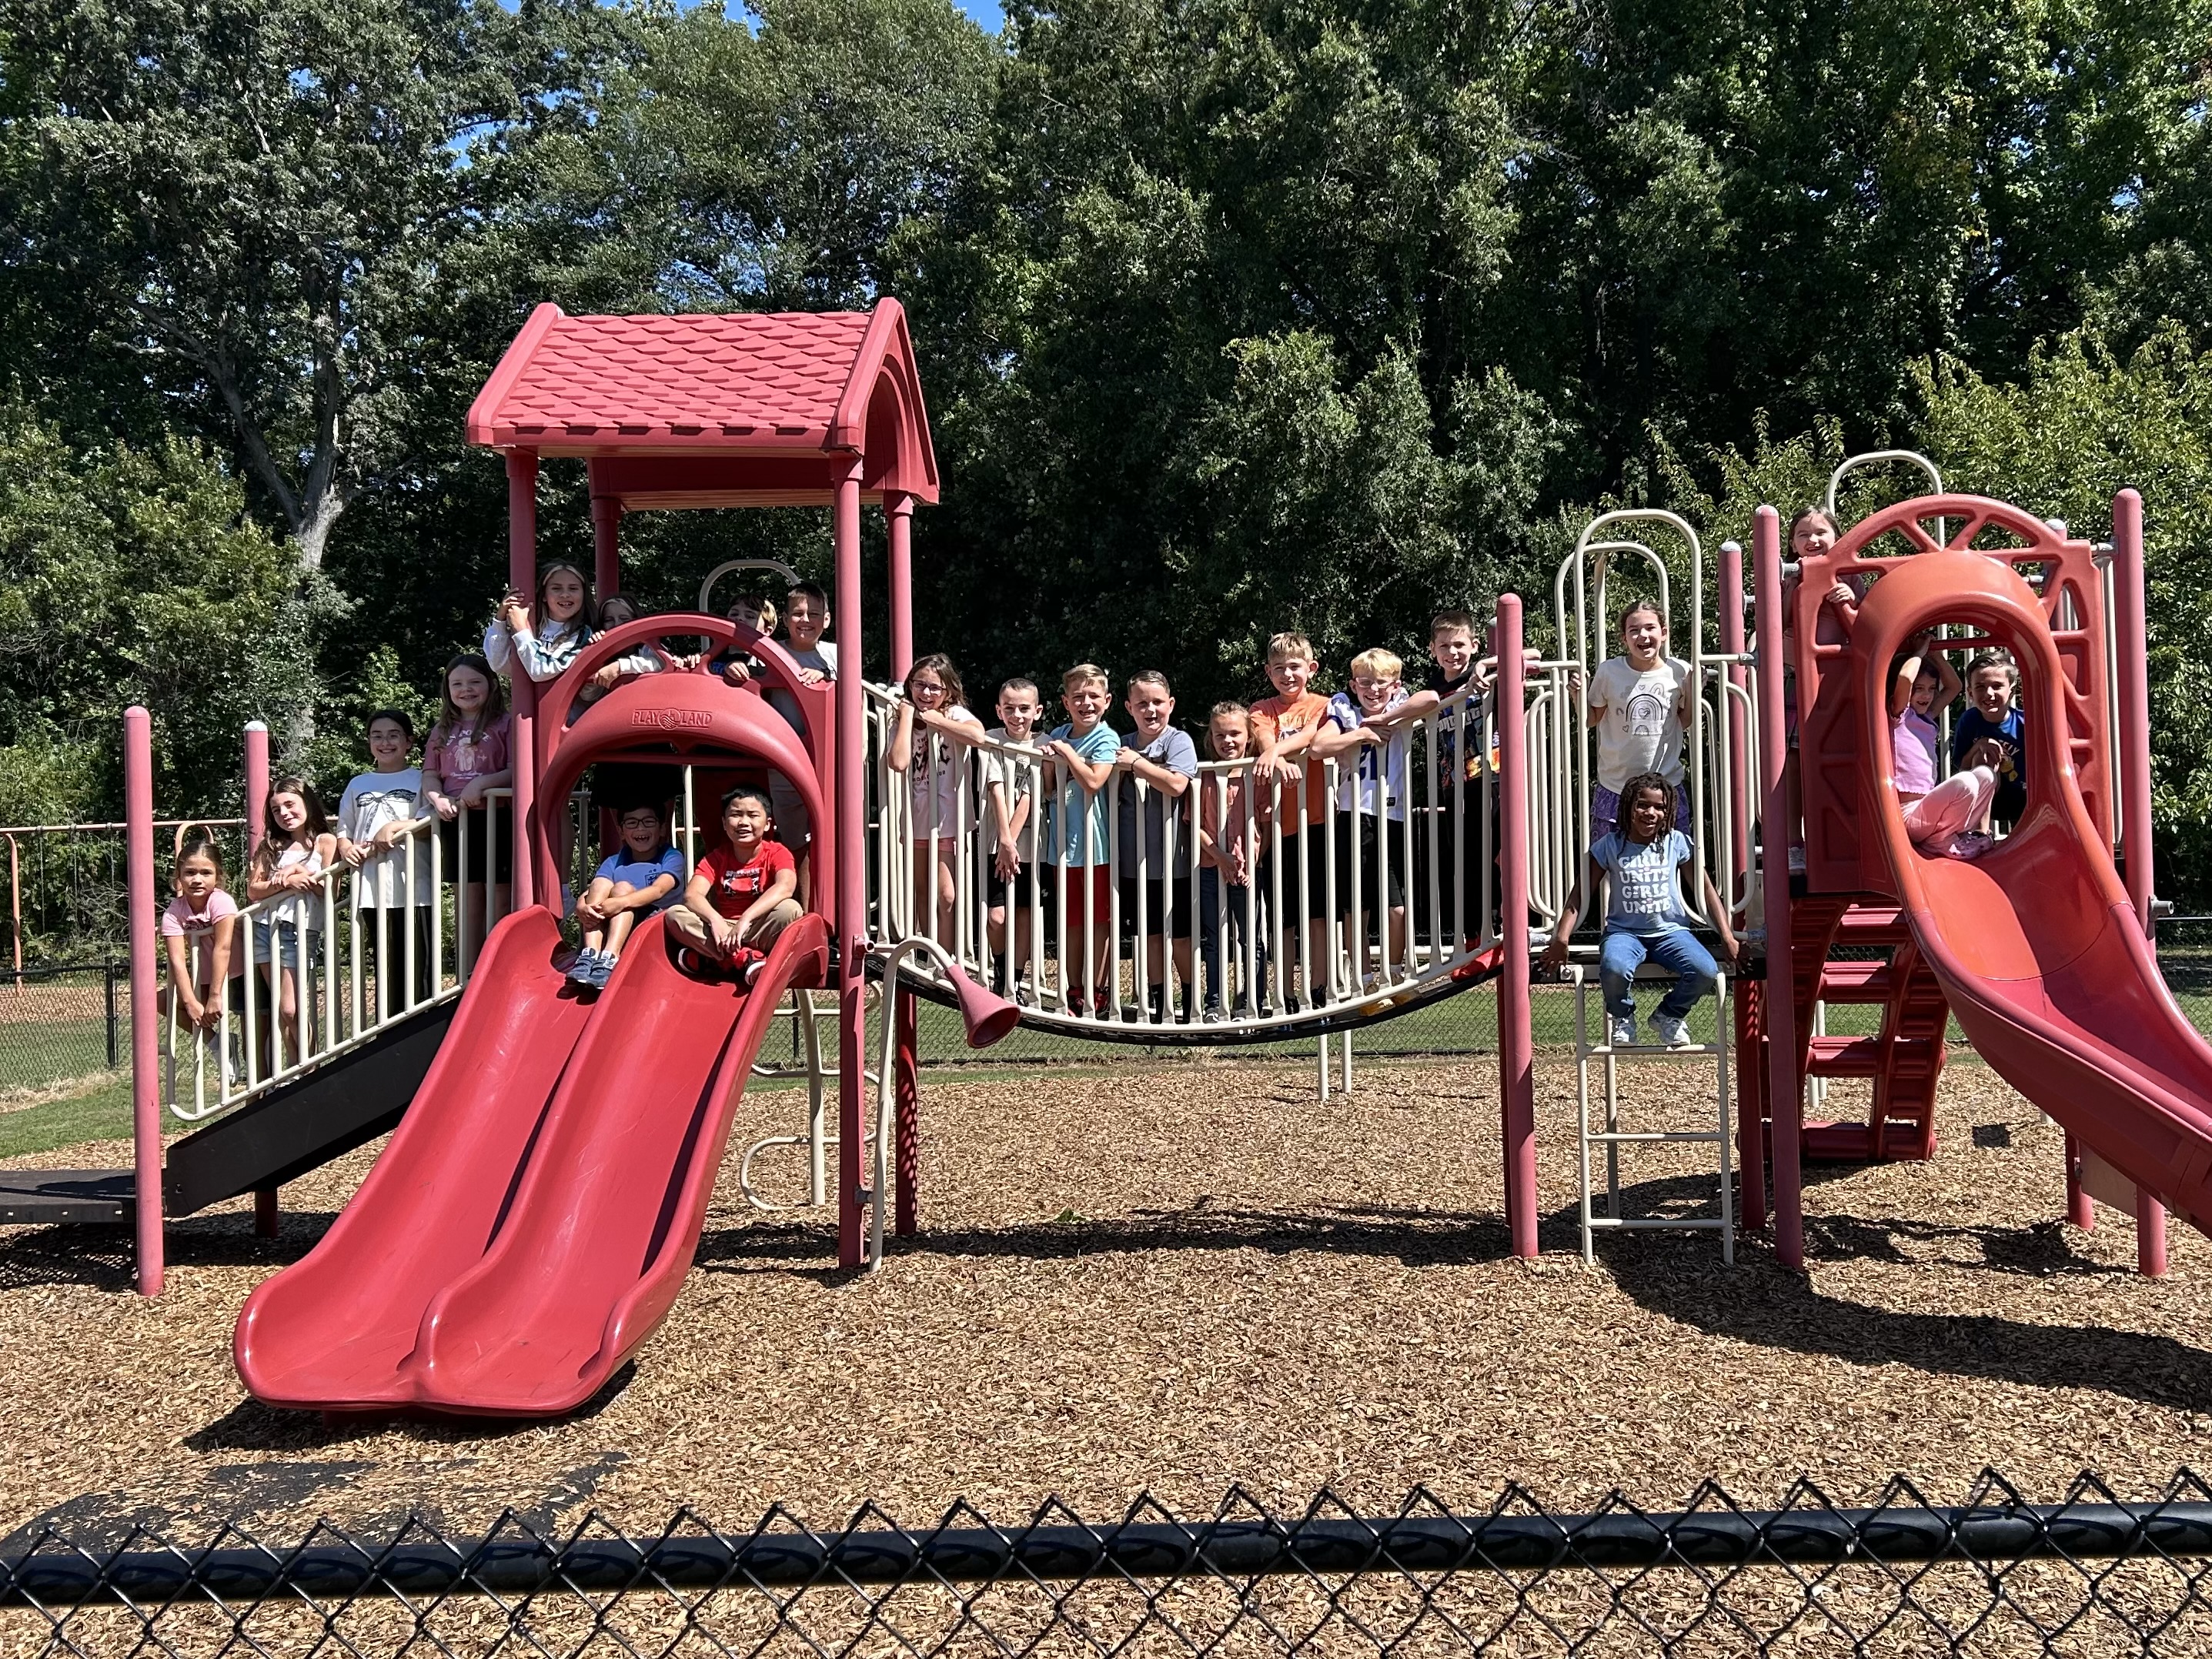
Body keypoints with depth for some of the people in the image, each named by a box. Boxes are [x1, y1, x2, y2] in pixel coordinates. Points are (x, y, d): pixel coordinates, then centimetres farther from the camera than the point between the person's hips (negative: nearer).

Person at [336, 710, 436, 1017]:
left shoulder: (421, 780, 7)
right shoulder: (358, 784, 19)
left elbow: (433, 822, -5)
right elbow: (343, 830, 19)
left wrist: (397, 827, -17)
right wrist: (346, 848, -1)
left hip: (413, 889, -4)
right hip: (370, 891, 4)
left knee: (417, 969, -7)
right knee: (384, 971, 6)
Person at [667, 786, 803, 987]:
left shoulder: (777, 853, -5)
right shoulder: (716, 858, 4)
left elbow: (785, 886, -27)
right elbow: (691, 895, -12)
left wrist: (746, 918, -39)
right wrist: (715, 921, -33)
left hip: (761, 931, -3)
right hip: (724, 929, 3)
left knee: (790, 909, -31)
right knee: (675, 914, -18)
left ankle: (713, 957, -28)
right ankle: (746, 958, -30)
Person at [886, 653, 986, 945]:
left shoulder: (954, 714, -7)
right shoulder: (902, 723, 3)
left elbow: (978, 734, -32)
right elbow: (898, 762, -18)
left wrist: (936, 719, -20)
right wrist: (908, 716, -11)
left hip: (948, 818, -5)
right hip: (917, 817, 5)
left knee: (946, 896, -9)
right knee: (923, 893, 14)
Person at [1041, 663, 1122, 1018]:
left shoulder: (1107, 739, -7)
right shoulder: (1057, 736, 9)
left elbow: (1093, 782, -22)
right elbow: (1049, 790, 13)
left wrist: (1067, 752, -13)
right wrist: (1048, 763, -5)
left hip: (1096, 842, -5)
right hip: (1062, 842, 5)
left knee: (1099, 919, 5)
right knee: (1070, 921, 11)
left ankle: (1098, 992, 14)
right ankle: (1074, 992, 21)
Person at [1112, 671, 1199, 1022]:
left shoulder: (1179, 741, -7)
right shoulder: (1124, 746, 9)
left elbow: (1176, 785, -23)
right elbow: (1112, 797, 13)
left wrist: (1136, 763, -16)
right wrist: (1119, 770, -5)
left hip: (1171, 858, -5)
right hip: (1134, 860, 5)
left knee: (1181, 936, 5)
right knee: (1149, 934, 13)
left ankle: (1190, 1006, 16)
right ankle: (1156, 1004, 22)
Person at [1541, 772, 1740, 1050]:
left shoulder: (1677, 842, 2)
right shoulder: (1610, 845, -1)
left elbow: (1707, 890, 6)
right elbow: (1580, 893, -1)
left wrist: (1727, 936, -2)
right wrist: (1561, 938, -12)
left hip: (1670, 930, 2)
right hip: (1624, 931, -2)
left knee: (1706, 971, -28)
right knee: (1614, 969, -37)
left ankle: (1668, 1017, 6)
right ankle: (1623, 1019, 0)